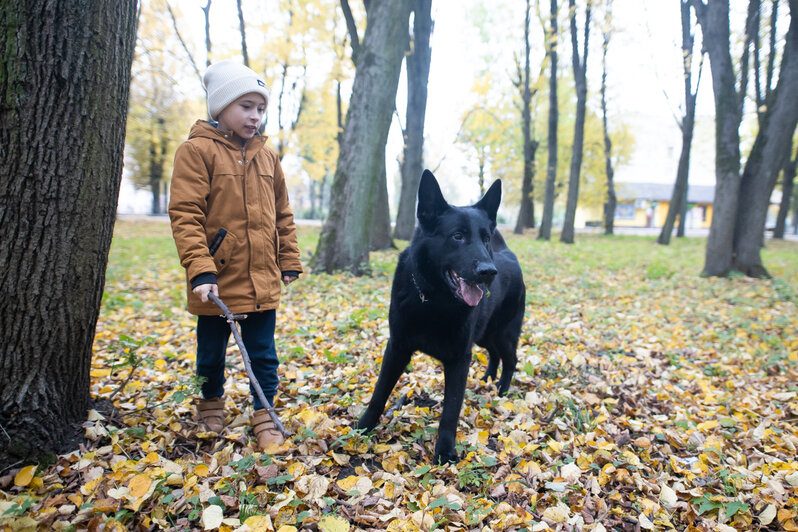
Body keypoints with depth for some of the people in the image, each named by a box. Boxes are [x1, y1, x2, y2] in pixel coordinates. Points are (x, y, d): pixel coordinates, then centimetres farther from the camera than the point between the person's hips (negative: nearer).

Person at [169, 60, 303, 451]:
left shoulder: (267, 157, 10)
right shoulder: (197, 151, -6)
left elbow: (282, 216, 16)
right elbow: (185, 215, -13)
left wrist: (289, 262, 13)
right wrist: (200, 270, -22)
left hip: (263, 280, 4)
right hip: (218, 279, -3)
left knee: (263, 353, 9)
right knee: (211, 352, 15)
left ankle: (264, 418, 23)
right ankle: (212, 405, 40)